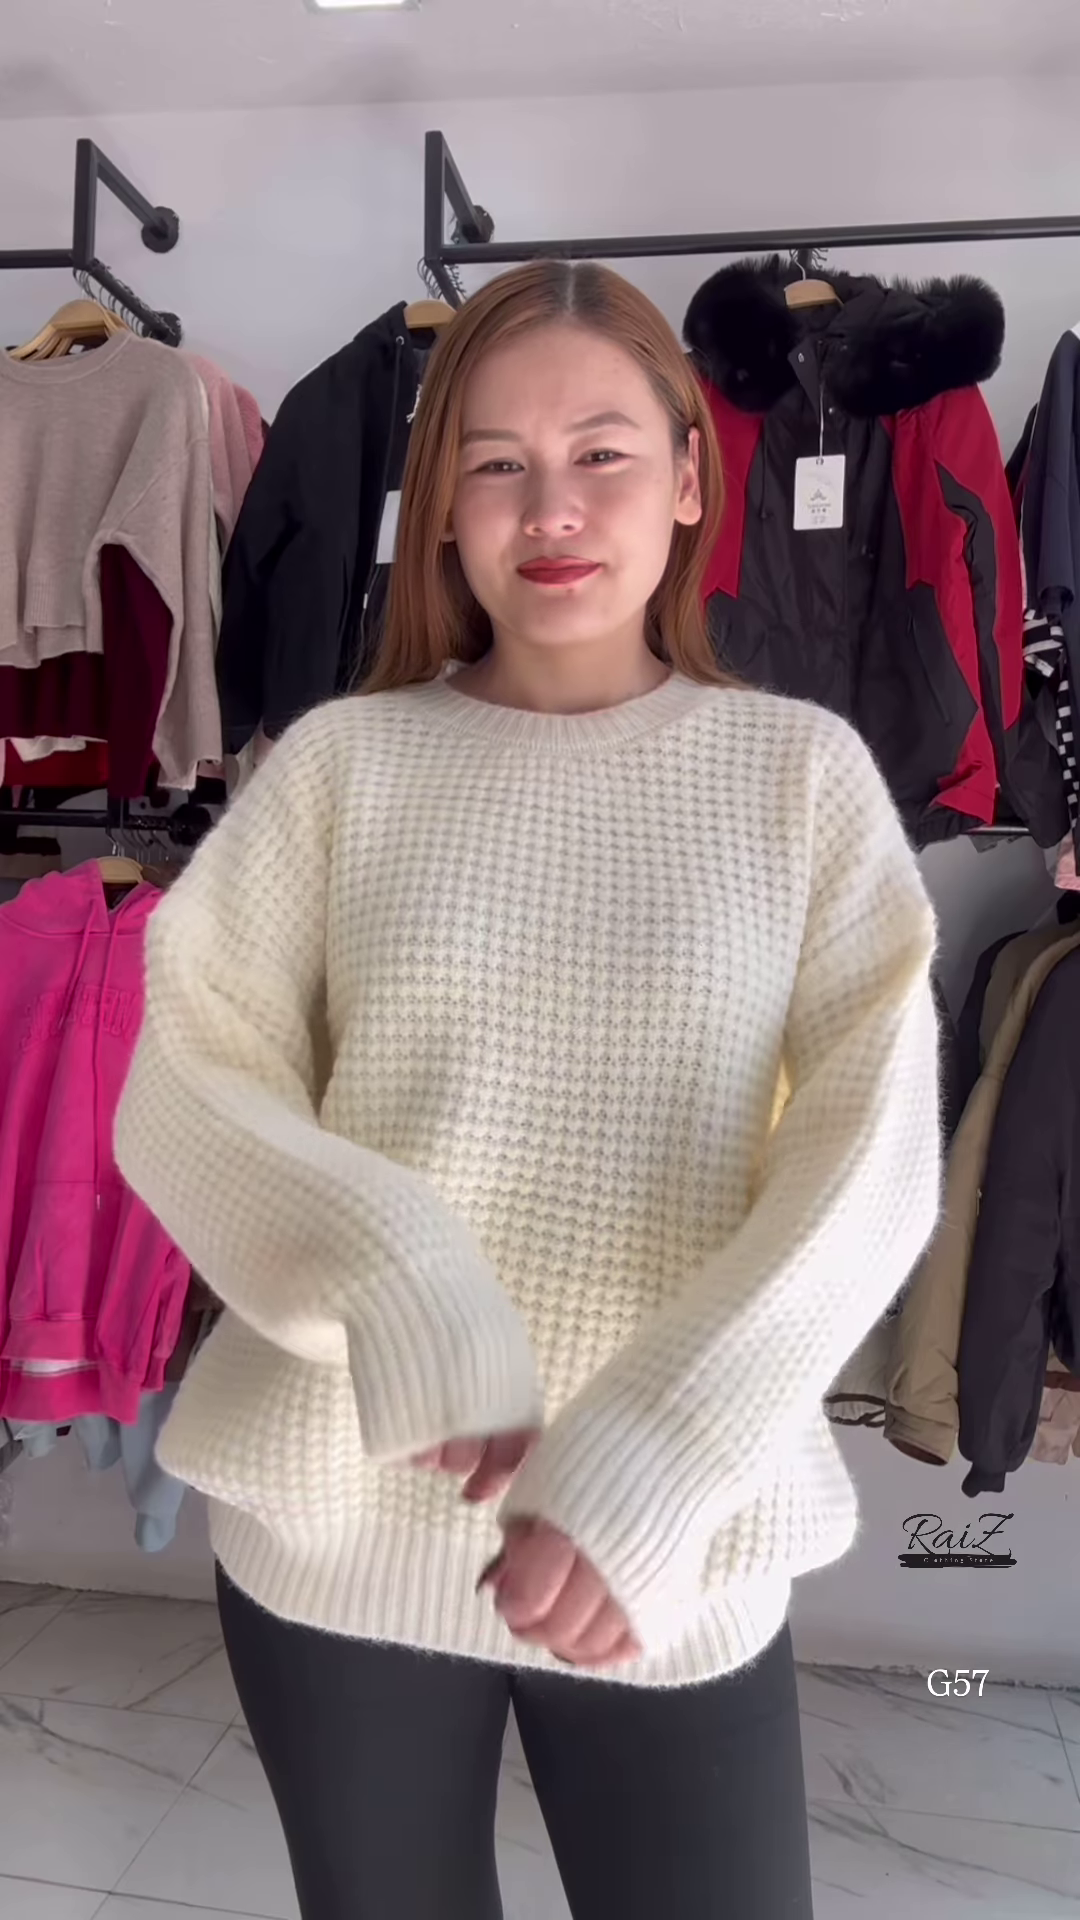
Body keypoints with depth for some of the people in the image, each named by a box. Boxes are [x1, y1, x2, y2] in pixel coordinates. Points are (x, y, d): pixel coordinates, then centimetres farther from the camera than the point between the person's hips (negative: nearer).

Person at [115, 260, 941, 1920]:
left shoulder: (802, 770, -3)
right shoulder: (345, 757, -2)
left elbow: (872, 1164, -9)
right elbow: (182, 1095, -4)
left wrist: (648, 1463, -20)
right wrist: (400, 1295, -21)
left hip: (672, 1550, 0)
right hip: (333, 1527, 1)